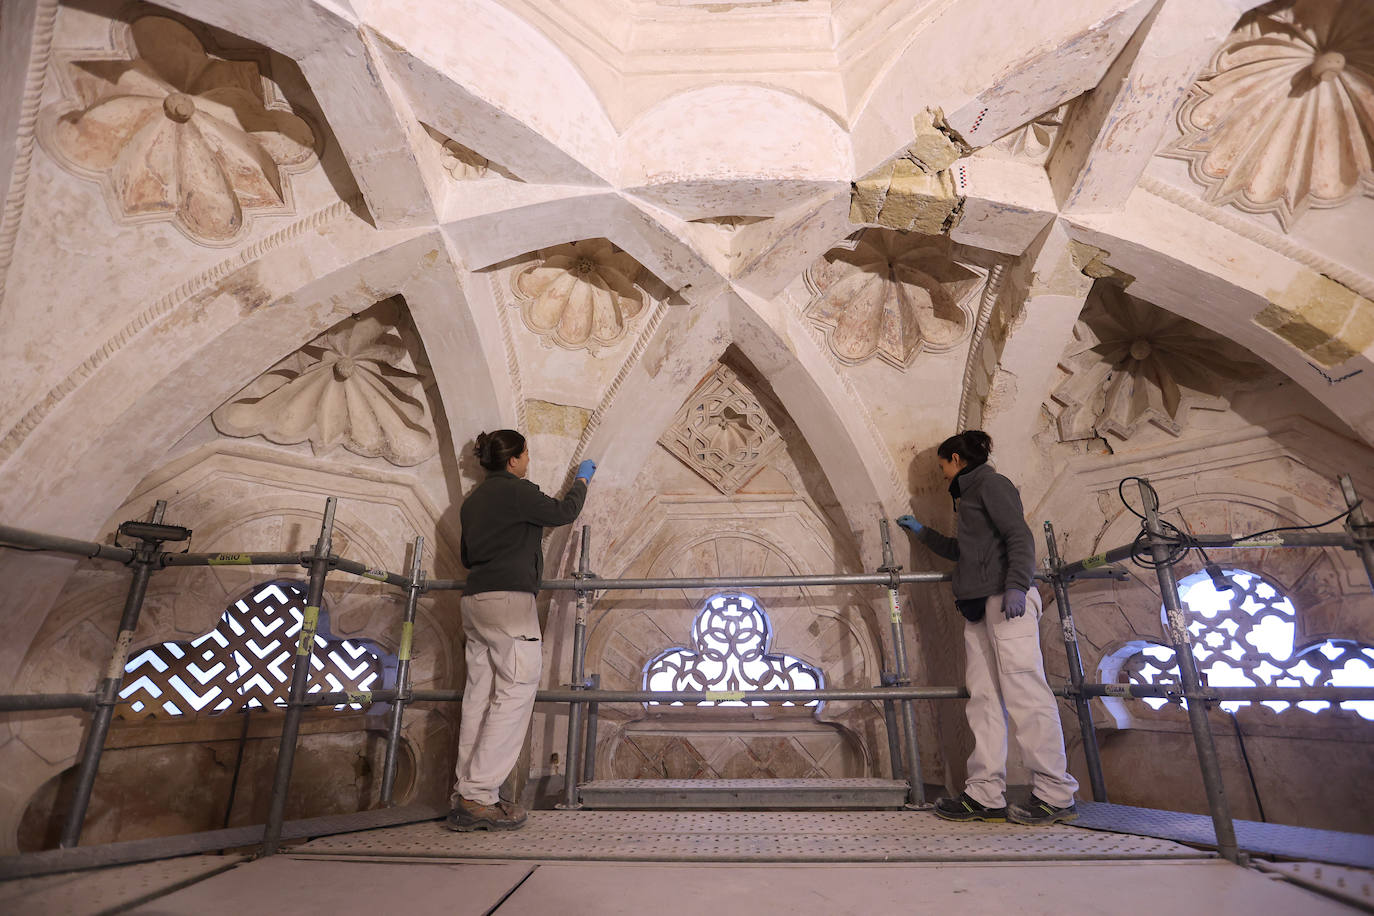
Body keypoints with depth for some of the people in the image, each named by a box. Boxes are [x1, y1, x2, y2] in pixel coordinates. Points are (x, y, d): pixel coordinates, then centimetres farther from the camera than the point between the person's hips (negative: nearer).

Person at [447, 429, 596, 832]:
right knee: (515, 692, -6)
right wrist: (582, 480, 18)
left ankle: (465, 792, 15)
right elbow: (563, 512, 2)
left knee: (479, 696, 10)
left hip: (474, 599, 9)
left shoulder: (473, 499, 18)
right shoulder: (515, 490, -7)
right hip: (508, 599, -9)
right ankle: (478, 798, -7)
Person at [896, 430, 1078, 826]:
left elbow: (1020, 536, -12)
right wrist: (922, 532, 43)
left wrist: (1016, 585, -25)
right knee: (983, 697, 3)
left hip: (1006, 599, -9)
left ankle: (1056, 795, 0)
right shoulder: (969, 494, 28)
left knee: (1024, 692, -8)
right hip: (979, 605, 9)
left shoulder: (991, 483, 1)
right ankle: (985, 795, 4)